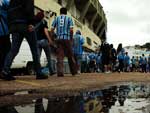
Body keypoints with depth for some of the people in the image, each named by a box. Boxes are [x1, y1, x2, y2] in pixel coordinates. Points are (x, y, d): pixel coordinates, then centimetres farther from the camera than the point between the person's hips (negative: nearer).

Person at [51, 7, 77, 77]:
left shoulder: (56, 18, 12)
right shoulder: (69, 18, 8)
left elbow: (52, 29, 5)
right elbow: (71, 30, -4)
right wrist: (71, 38, 7)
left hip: (59, 39, 1)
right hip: (67, 38, -1)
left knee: (60, 56, -3)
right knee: (70, 56, 8)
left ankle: (60, 72, -14)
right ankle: (74, 71, 15)